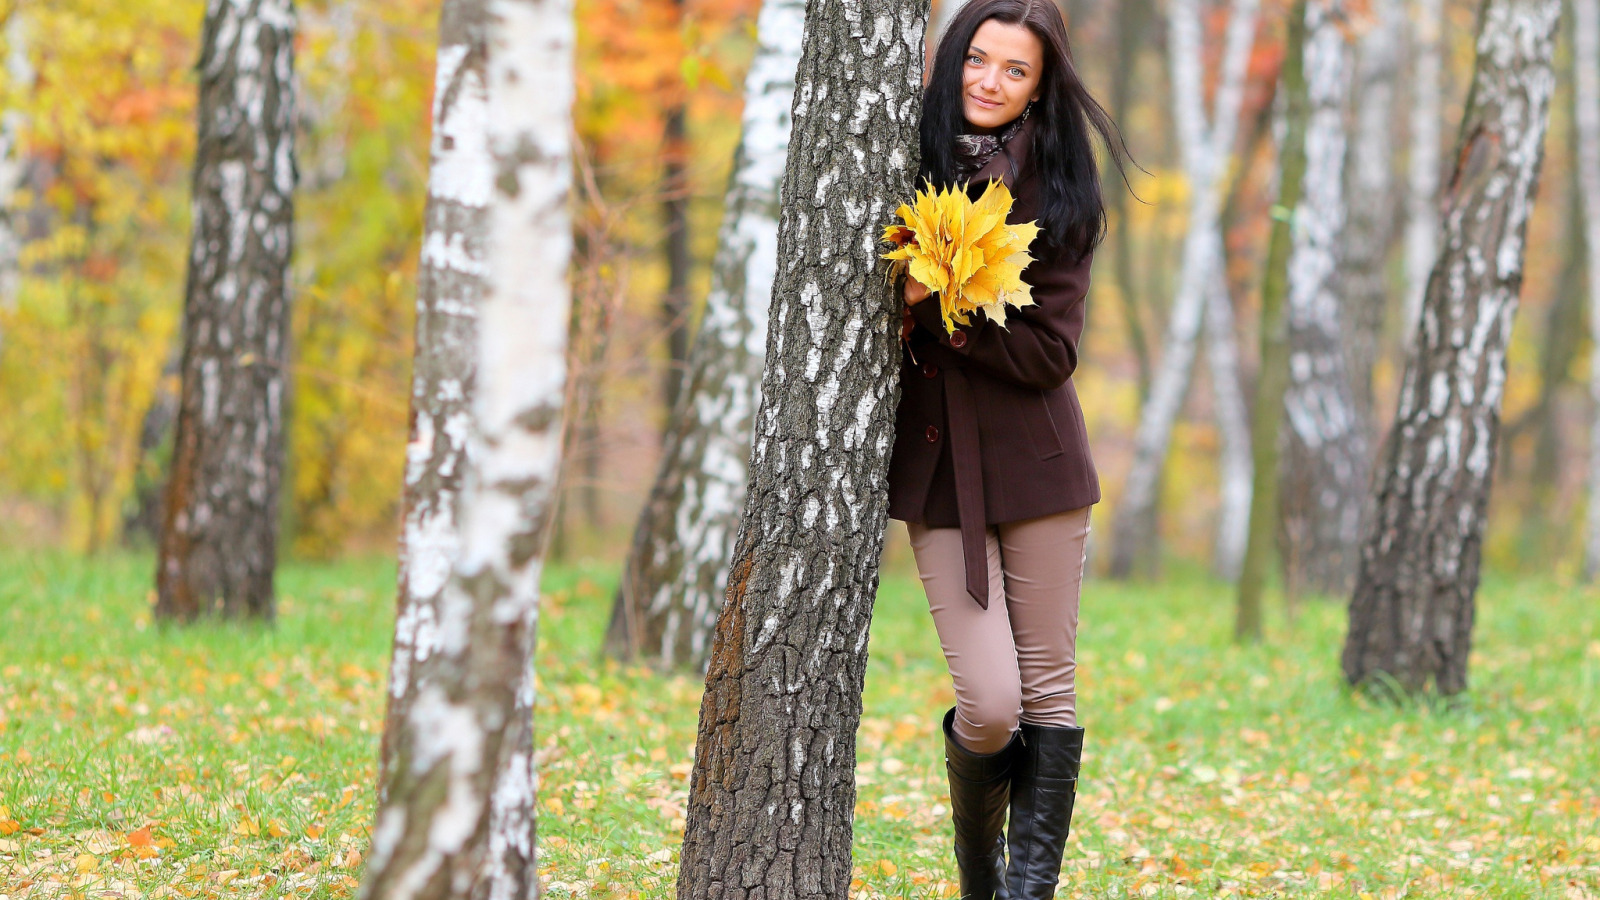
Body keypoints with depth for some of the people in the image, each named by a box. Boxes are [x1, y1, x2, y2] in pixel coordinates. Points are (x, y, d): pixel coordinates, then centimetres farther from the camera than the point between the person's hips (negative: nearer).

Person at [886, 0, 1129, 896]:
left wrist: (939, 307, -19)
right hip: (935, 468, 0)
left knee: (1048, 689, 1)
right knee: (989, 703, -7)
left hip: (1036, 462, 0)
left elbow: (1048, 351, -10)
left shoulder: (1063, 196, -3)